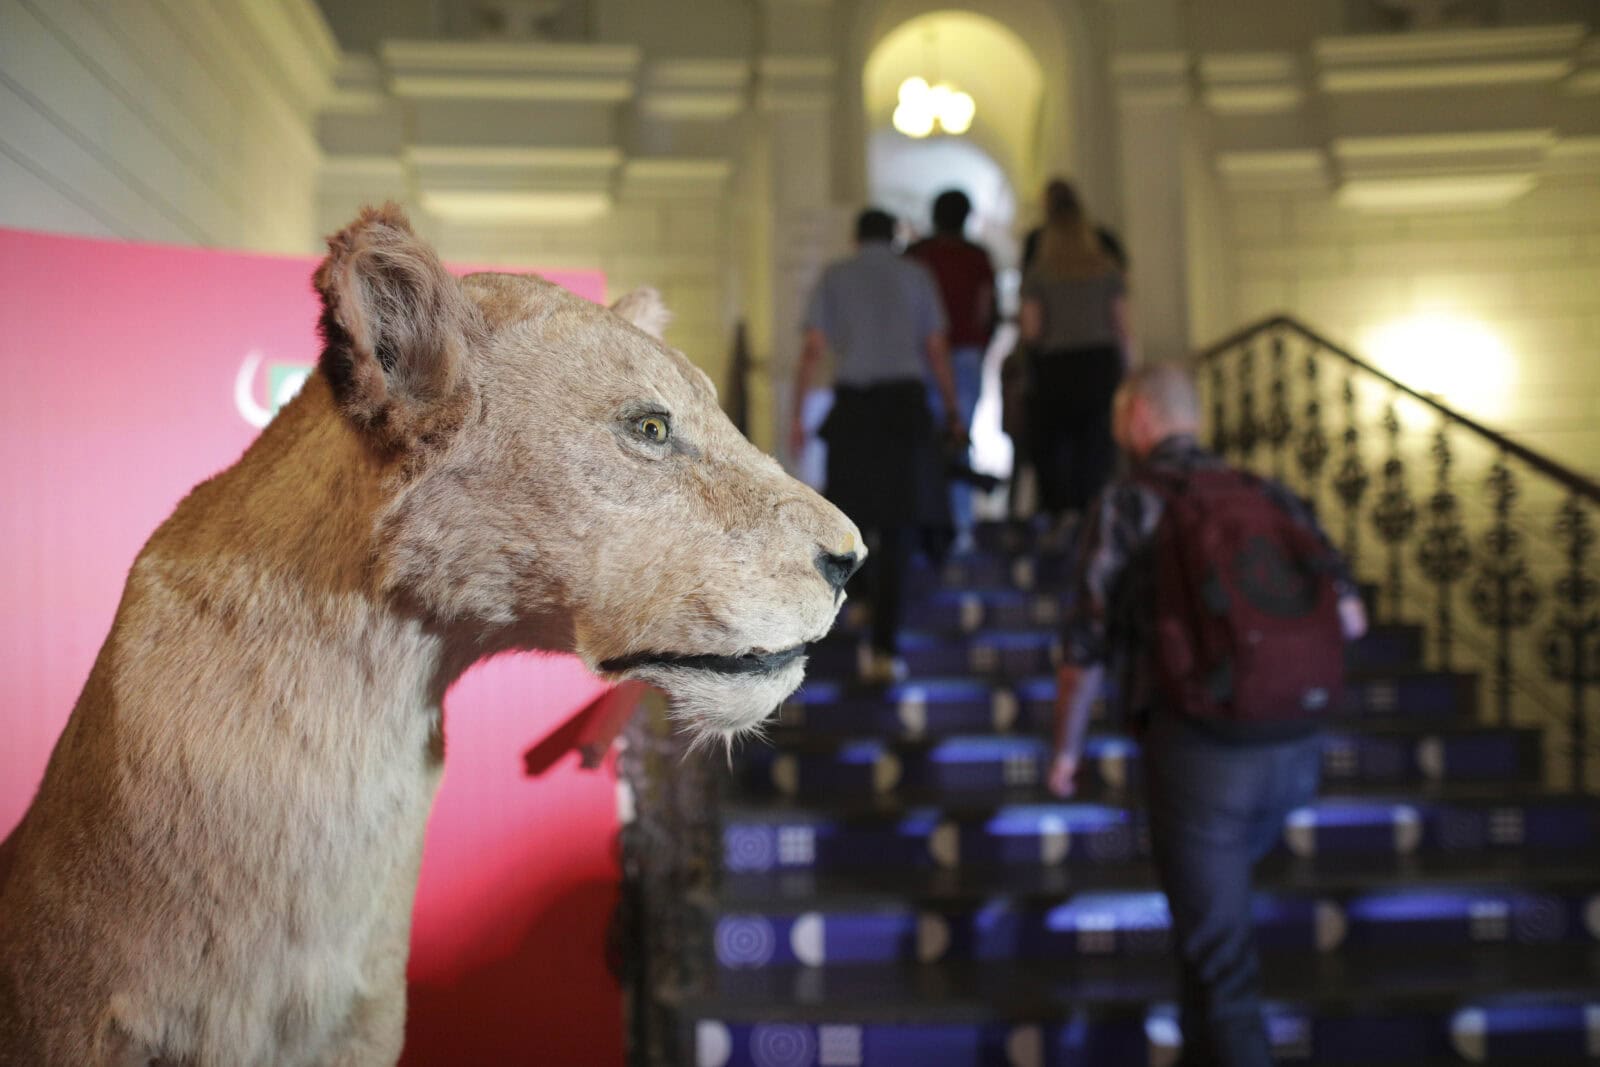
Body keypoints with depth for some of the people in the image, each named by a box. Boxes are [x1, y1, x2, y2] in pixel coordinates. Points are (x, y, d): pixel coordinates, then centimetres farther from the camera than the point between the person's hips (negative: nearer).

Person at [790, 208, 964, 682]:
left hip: (852, 403, 0)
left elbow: (812, 349, 1)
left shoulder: (834, 276, 9)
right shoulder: (916, 274, 10)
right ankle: (884, 648, -2)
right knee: (897, 527, 2)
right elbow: (936, 351, 6)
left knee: (850, 503, 21)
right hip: (905, 401, 0)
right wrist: (953, 413, 14)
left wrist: (796, 414, 2)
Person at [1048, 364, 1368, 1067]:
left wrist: (1065, 749, 15)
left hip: (1199, 752, -6)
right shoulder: (1267, 495, 12)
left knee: (1219, 961, 4)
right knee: (1212, 897, 31)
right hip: (1295, 748, 6)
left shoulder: (1124, 506, -2)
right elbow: (1350, 618, 4)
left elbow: (1085, 651, -1)